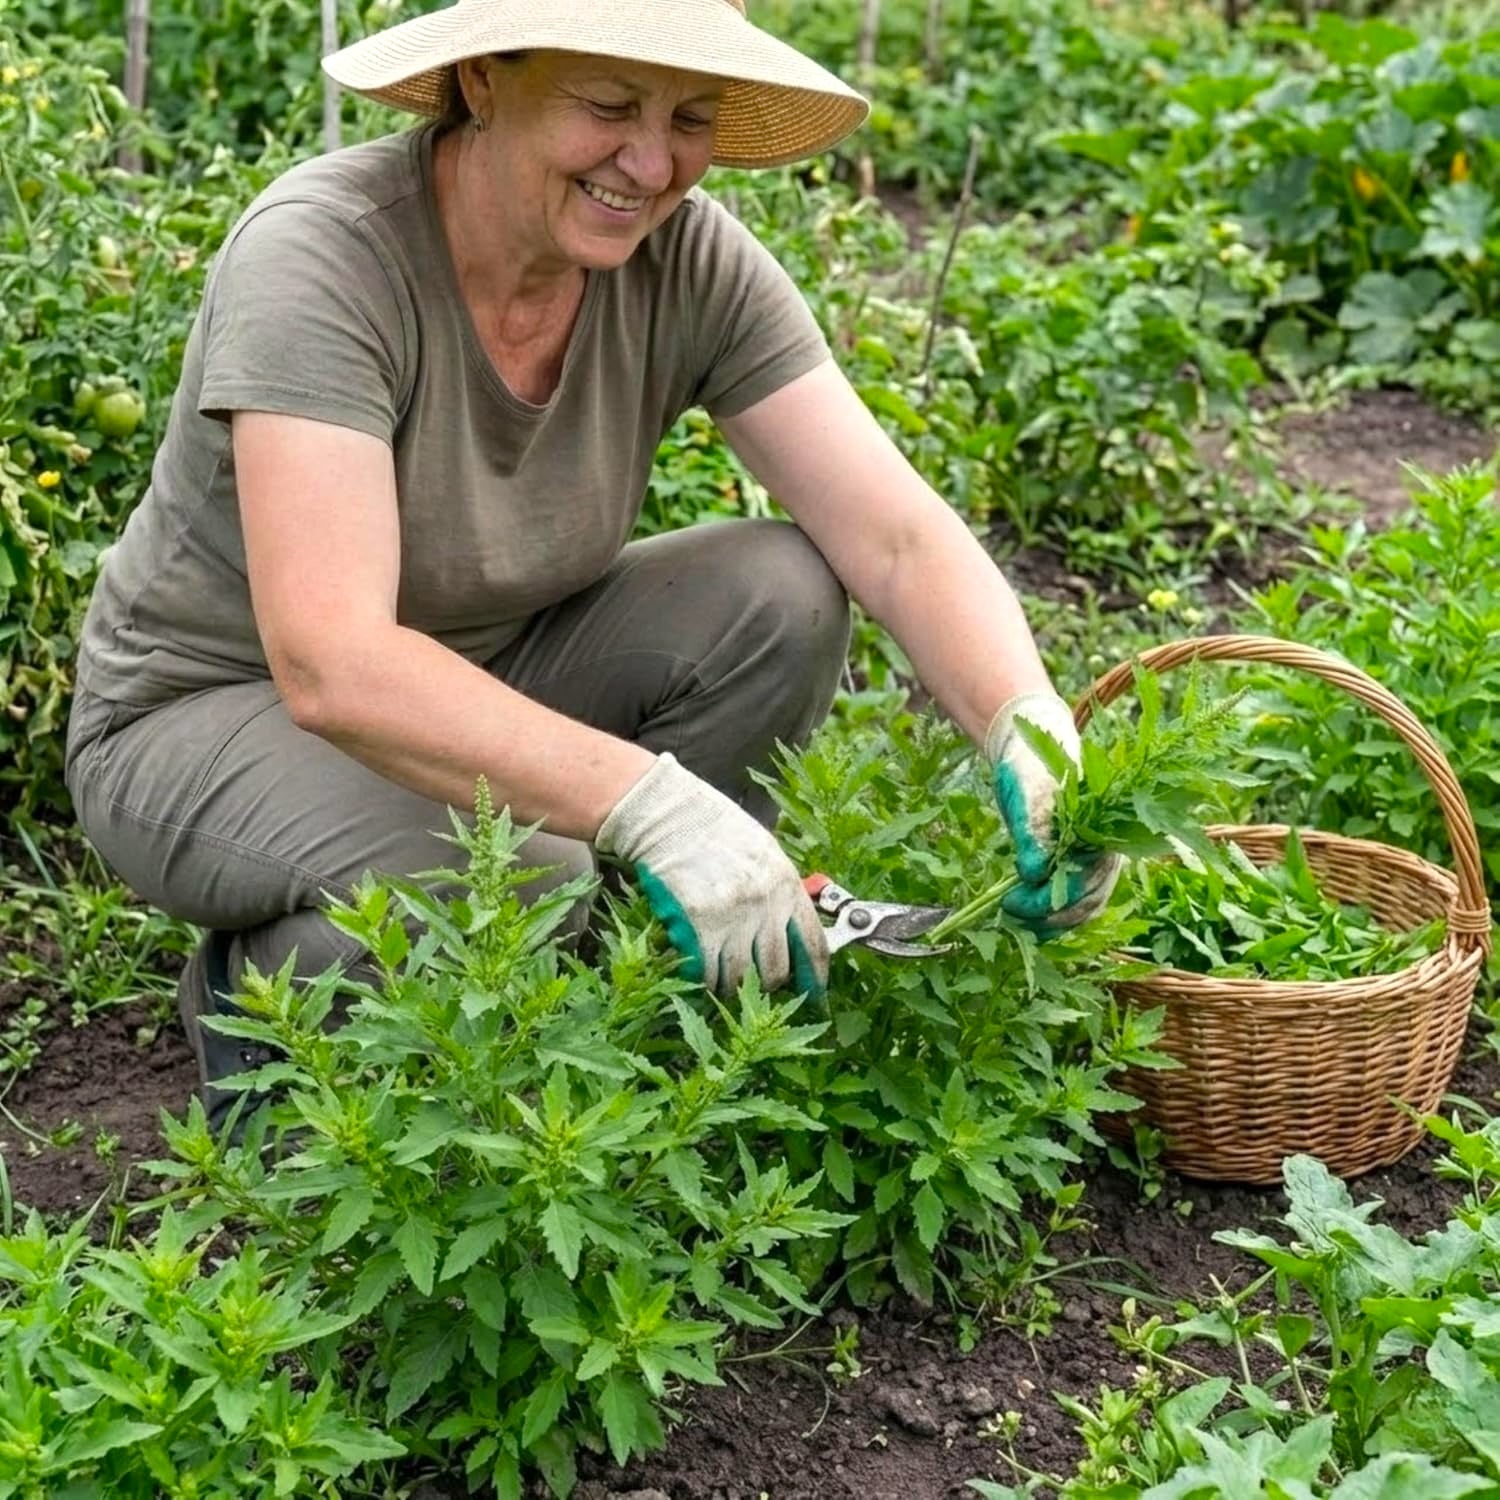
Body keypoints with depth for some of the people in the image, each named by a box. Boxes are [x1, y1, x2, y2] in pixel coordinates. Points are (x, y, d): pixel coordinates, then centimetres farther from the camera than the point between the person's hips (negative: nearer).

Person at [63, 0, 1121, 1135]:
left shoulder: (688, 263, -14)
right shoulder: (322, 256, -29)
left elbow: (897, 537, -18)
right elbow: (332, 664, -39)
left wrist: (1034, 731, -37)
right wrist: (656, 806, -47)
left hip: (488, 678, 6)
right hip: (212, 714, -5)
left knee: (784, 597, -18)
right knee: (524, 887, -34)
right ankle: (258, 987, 0)